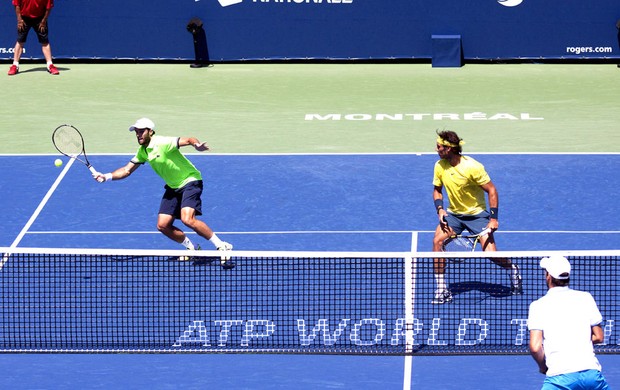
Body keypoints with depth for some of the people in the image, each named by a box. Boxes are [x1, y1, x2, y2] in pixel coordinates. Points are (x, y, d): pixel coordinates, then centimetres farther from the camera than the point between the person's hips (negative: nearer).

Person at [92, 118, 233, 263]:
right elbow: (127, 170, 9)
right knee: (162, 225, 0)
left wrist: (197, 145, -55)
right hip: (173, 187, 8)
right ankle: (192, 248, 19)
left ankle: (221, 246, -15)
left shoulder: (162, 143, -22)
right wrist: (107, 176, -7)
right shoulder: (143, 151, 3)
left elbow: (188, 140, -31)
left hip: (190, 181, -8)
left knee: (187, 220, -28)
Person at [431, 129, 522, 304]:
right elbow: (437, 190, 9)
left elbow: (491, 190, -15)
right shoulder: (439, 166, -7)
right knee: (438, 241, -18)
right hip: (453, 214, 5)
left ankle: (512, 269, 23)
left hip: (477, 214, -5)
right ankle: (442, 289, -11)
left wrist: (493, 218, -19)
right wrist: (440, 209, -9)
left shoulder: (472, 167, -22)